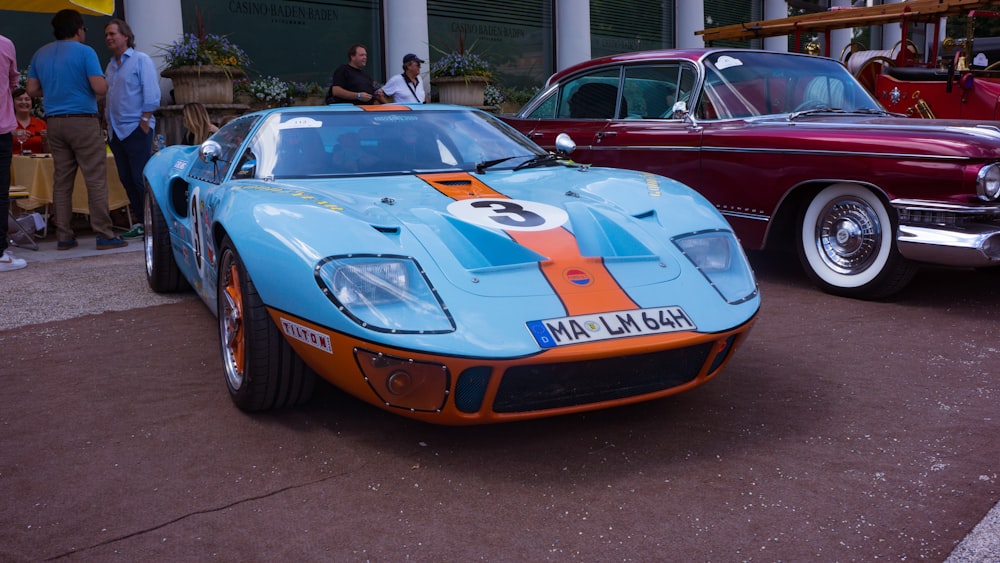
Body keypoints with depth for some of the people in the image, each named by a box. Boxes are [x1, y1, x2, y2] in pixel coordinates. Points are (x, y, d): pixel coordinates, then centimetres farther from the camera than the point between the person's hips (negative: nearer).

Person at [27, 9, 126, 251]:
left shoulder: (40, 54, 11)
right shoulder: (84, 52, -6)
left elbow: (32, 90, 11)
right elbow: (100, 88, -14)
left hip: (54, 122, 6)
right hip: (82, 121, -6)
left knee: (62, 181, 8)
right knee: (96, 180, -4)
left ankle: (64, 237, 9)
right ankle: (104, 235, -6)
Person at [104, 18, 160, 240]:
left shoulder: (141, 60, -3)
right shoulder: (110, 65, 17)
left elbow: (152, 95, -10)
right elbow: (107, 96, 22)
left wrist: (144, 121, -15)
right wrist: (108, 120, 12)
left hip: (136, 129, -7)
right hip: (116, 131, 7)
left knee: (141, 178, -9)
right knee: (126, 179, 8)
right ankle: (139, 221, 14)